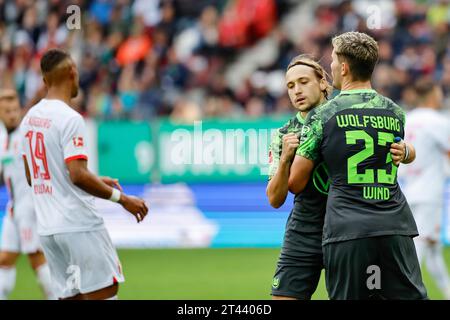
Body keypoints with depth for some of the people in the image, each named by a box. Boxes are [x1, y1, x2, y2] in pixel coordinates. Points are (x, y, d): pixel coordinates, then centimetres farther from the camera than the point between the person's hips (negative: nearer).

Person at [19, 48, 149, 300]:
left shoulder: (29, 119, 11)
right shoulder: (70, 118, -14)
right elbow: (78, 175, -21)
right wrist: (122, 199, -12)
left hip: (47, 228, 8)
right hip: (78, 225, -8)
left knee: (70, 295, 10)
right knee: (103, 293, -4)